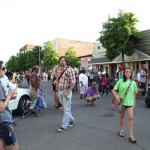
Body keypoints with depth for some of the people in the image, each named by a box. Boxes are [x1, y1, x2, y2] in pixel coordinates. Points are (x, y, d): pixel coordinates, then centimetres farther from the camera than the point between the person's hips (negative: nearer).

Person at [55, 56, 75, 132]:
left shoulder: (69, 70, -12)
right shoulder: (58, 70, 8)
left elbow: (73, 82, -15)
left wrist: (68, 92, -19)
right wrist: (56, 90, 12)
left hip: (66, 91, -7)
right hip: (60, 91, 7)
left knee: (66, 109, -2)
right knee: (65, 108, 17)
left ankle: (64, 125, 6)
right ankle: (71, 120, 36)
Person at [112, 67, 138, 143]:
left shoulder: (133, 82, 2)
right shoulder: (120, 81, -5)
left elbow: (134, 93, 9)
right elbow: (114, 90, -3)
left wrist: (134, 103, 11)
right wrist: (116, 96, -20)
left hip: (130, 102, 1)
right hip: (122, 101, 0)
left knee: (130, 117, -5)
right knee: (121, 116, 15)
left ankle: (131, 136, 5)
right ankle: (121, 130, 37)